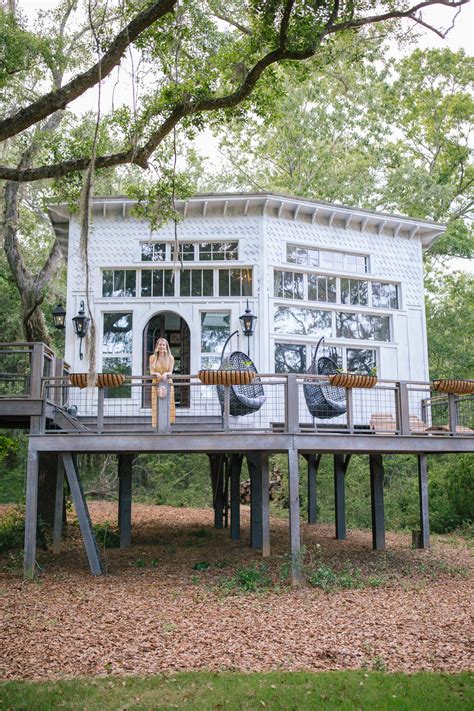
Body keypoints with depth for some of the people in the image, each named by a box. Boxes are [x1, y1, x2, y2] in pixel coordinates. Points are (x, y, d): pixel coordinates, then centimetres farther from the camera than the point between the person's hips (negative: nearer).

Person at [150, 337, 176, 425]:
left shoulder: (170, 358, 4)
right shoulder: (153, 357, 4)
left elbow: (170, 372, -2)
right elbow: (151, 372, -1)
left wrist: (166, 374, -24)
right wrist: (156, 374, -23)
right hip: (156, 384, 0)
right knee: (157, 406, -5)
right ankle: (157, 424, -3)